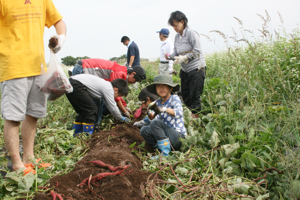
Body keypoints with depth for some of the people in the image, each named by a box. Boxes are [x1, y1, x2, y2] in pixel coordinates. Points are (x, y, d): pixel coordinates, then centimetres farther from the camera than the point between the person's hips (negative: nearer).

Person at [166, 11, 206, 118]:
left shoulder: (191, 33, -12)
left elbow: (197, 51, -16)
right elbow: (176, 52, 12)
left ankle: (196, 117, 6)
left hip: (196, 68, -8)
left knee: (195, 95, -5)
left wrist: (184, 58, -23)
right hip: (185, 70, 8)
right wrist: (170, 56, -8)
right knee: (185, 95, 9)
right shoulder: (177, 36, 10)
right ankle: (192, 114, 23)